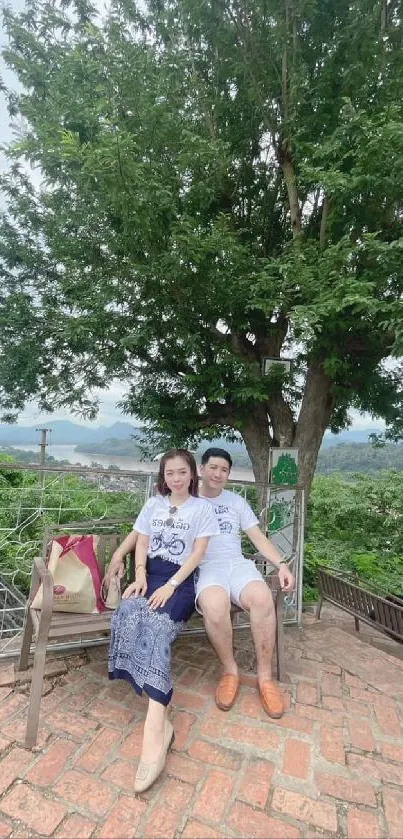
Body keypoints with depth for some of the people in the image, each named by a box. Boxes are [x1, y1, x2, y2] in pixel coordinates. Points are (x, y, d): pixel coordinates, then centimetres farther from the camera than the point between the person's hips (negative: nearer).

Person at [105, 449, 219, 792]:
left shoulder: (202, 508, 4)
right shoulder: (154, 504, 16)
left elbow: (197, 553, -3)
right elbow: (141, 542, 11)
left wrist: (170, 586, -14)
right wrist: (140, 576, -7)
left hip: (181, 578, -3)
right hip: (150, 573, 3)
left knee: (157, 626, -31)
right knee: (130, 613, -28)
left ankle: (154, 725, -35)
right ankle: (160, 722, -29)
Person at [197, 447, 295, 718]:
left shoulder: (236, 501, 16)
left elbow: (258, 537, 13)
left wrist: (281, 564, -1)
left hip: (238, 563, 3)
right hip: (206, 567, -2)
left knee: (262, 598, -30)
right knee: (215, 606, -35)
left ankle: (265, 676, -10)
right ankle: (230, 670, -7)